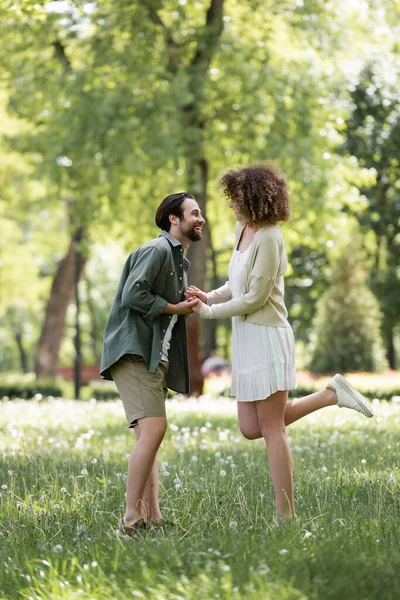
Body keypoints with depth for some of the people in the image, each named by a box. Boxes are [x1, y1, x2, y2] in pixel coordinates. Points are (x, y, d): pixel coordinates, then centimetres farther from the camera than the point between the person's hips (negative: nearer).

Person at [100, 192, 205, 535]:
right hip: (134, 352, -11)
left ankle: (152, 519, 8)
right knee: (153, 429, -20)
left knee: (149, 436, 8)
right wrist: (174, 308, -10)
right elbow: (134, 294, -20)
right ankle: (131, 520, -20)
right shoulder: (157, 250, -9)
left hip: (155, 357, 11)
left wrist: (189, 303, 10)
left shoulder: (179, 260, 23)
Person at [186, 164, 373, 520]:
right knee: (251, 428, 9)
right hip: (247, 339, 9)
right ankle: (333, 394, 15)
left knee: (271, 427, -5)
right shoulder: (244, 229, 10)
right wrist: (210, 297, 2)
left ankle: (286, 515, 2)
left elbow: (254, 297, -17)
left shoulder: (268, 238, -17)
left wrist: (209, 312, -9)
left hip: (266, 338, -9)